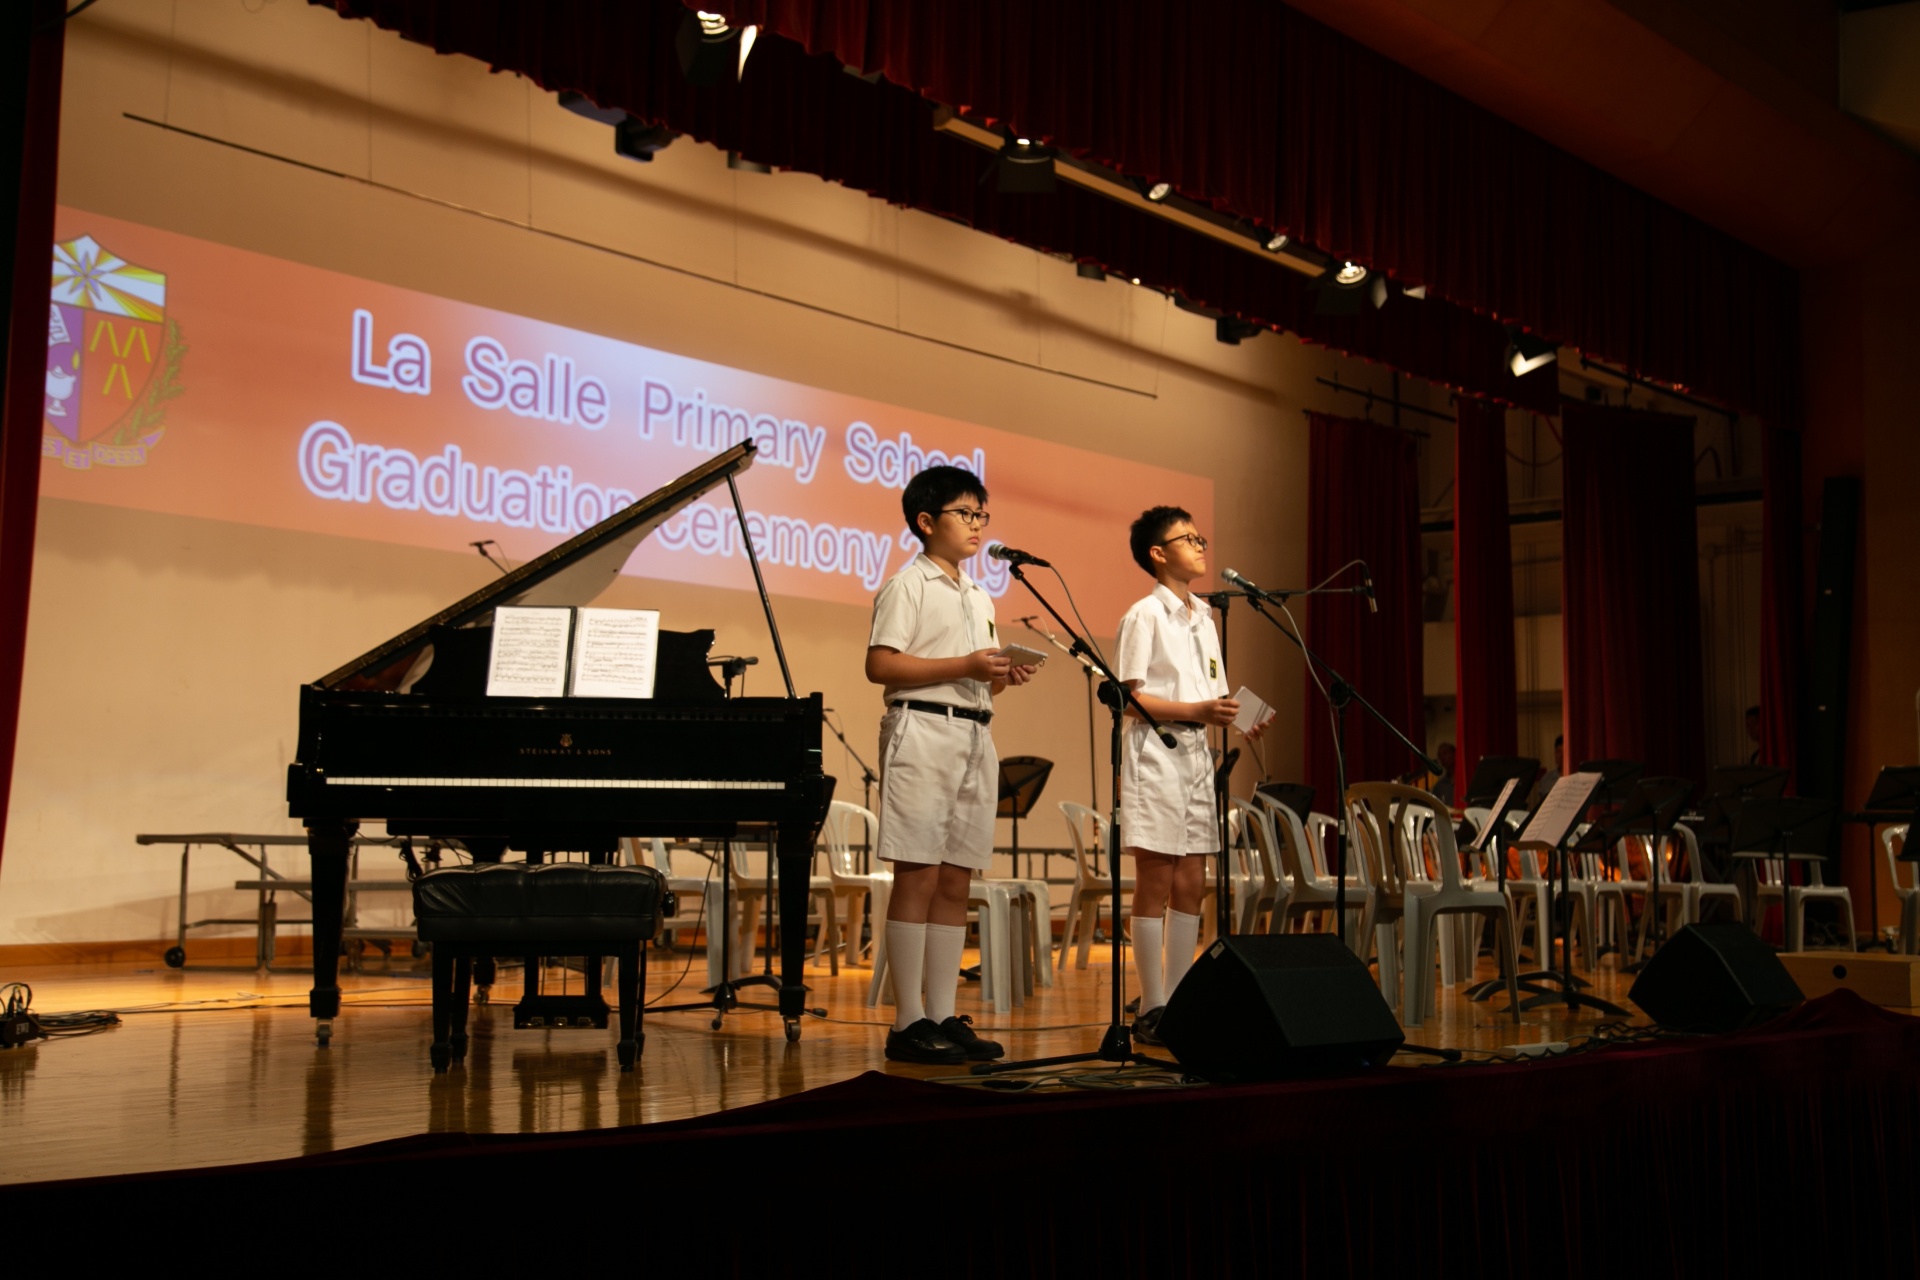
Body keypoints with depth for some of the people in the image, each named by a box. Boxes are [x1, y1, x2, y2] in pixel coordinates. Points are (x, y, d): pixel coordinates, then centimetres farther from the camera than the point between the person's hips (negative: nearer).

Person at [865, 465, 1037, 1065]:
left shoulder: (979, 598, 22)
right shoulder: (908, 585, -3)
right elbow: (880, 665, -13)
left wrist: (1002, 677, 2)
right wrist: (965, 666, -16)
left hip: (975, 738, 8)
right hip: (924, 730, -8)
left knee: (955, 882, 7)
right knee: (918, 876, -7)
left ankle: (944, 1017, 11)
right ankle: (908, 1023, -4)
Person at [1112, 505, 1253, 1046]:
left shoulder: (1204, 619, 17)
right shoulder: (1145, 615, -6)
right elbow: (1130, 697, -13)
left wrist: (1233, 717, -3)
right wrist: (1196, 710, -22)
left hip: (1196, 751, 8)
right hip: (1155, 753, -8)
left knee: (1191, 884, 8)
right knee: (1156, 883, -5)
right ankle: (1152, 1009, 0)